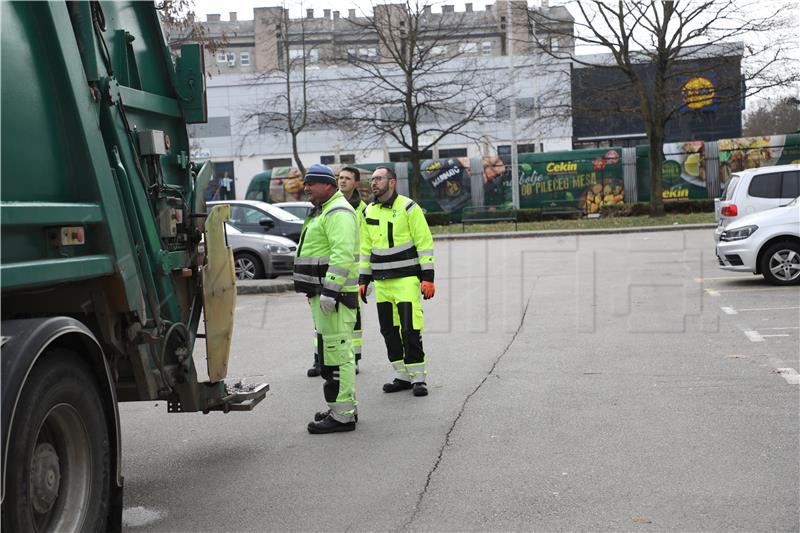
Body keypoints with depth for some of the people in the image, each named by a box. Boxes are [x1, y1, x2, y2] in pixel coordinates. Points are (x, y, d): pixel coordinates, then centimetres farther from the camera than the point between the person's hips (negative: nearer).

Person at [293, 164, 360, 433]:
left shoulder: (338, 212, -13)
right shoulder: (322, 212, 23)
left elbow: (342, 254, -24)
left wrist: (330, 291, -28)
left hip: (333, 293, -11)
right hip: (323, 293, 11)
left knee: (336, 351, -10)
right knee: (337, 350, 15)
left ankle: (342, 415, -8)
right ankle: (345, 407, 24)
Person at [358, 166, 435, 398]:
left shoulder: (408, 207, -7)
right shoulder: (369, 212, 11)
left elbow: (424, 242, -8)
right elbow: (366, 248, 17)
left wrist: (428, 277, -13)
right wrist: (363, 280, 14)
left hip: (407, 279, -6)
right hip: (381, 282, 6)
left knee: (410, 330, -8)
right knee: (389, 331, 8)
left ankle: (418, 378, 2)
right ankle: (402, 377, 18)